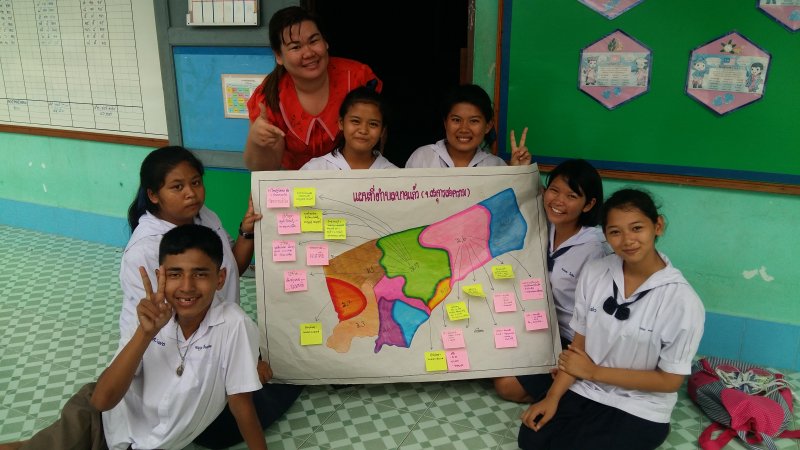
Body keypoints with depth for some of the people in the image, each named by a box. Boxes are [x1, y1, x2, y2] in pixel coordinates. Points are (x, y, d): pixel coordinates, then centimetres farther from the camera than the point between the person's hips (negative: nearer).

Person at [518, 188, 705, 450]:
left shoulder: (682, 300, -18)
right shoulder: (594, 273, -7)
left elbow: (670, 380, -12)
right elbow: (579, 344, 1)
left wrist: (594, 371, -12)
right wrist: (553, 397, -8)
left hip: (639, 410, -4)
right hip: (582, 390, 4)